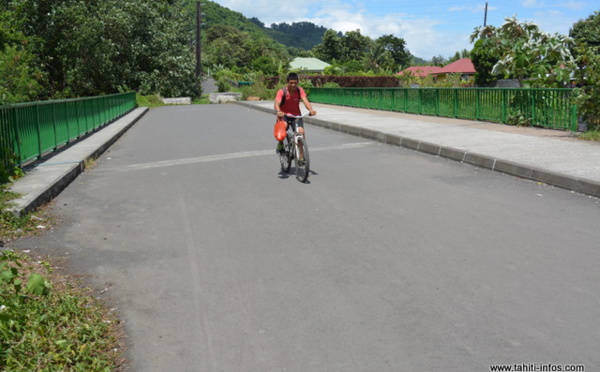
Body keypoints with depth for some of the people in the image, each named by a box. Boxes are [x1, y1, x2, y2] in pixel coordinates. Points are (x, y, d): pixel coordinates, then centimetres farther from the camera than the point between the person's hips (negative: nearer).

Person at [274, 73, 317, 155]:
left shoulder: (300, 90, -8)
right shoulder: (282, 92, -15)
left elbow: (305, 101, -22)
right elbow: (277, 103, -29)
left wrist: (311, 110, -43)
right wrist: (278, 111, -52)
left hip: (296, 115, 2)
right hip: (284, 115, -2)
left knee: (301, 132, -19)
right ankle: (280, 144, -8)